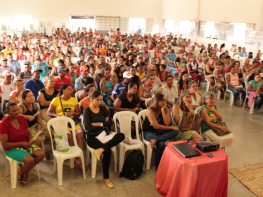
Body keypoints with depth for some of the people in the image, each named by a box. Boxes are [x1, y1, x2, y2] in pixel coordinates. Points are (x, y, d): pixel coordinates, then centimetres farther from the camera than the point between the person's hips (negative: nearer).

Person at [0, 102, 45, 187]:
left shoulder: (22, 118, 2)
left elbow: (29, 133, 12)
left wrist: (31, 140, -11)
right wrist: (22, 143, -19)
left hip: (26, 144, 6)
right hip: (12, 148, -6)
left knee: (41, 154, -18)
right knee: (30, 160, -29)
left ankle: (22, 169, 3)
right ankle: (24, 175, 6)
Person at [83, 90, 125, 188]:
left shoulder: (103, 108, 13)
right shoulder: (87, 111, -1)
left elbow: (110, 122, 5)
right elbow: (89, 127, -12)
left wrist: (99, 124, -8)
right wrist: (103, 124, -4)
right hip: (92, 137, -5)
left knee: (121, 135, -24)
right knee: (108, 150, -31)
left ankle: (101, 149, -35)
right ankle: (106, 178, -17)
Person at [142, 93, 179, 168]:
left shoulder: (166, 109, 2)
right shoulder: (150, 110, -15)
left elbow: (167, 123, -12)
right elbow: (156, 126, -19)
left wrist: (162, 110, -15)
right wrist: (172, 127, -16)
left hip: (161, 132, 6)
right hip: (149, 132, -5)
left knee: (176, 131, -20)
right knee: (161, 144, -33)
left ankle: (156, 139, -31)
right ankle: (158, 165, -13)